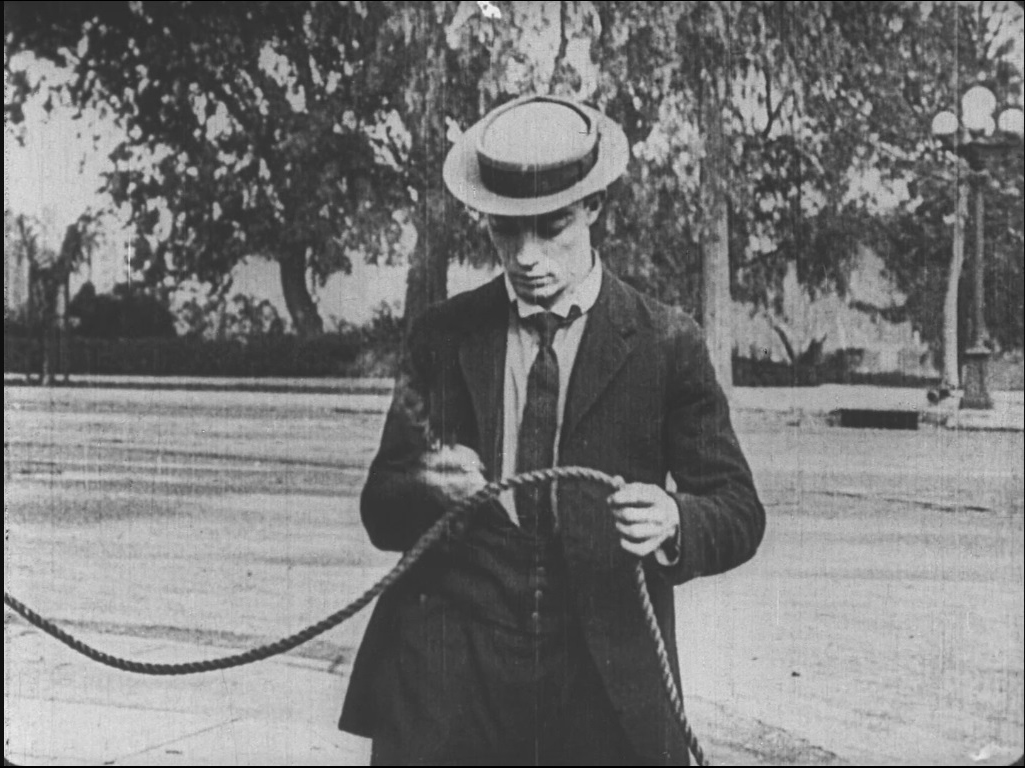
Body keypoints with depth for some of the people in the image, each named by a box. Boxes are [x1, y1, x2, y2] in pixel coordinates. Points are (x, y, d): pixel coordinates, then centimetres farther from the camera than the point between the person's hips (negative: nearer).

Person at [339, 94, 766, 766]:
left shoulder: (667, 344, 0)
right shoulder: (443, 336, 6)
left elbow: (740, 514, 0)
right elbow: (381, 512, 5)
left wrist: (675, 523, -22)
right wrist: (428, 490, -17)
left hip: (607, 685, -1)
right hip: (449, 685, 1)